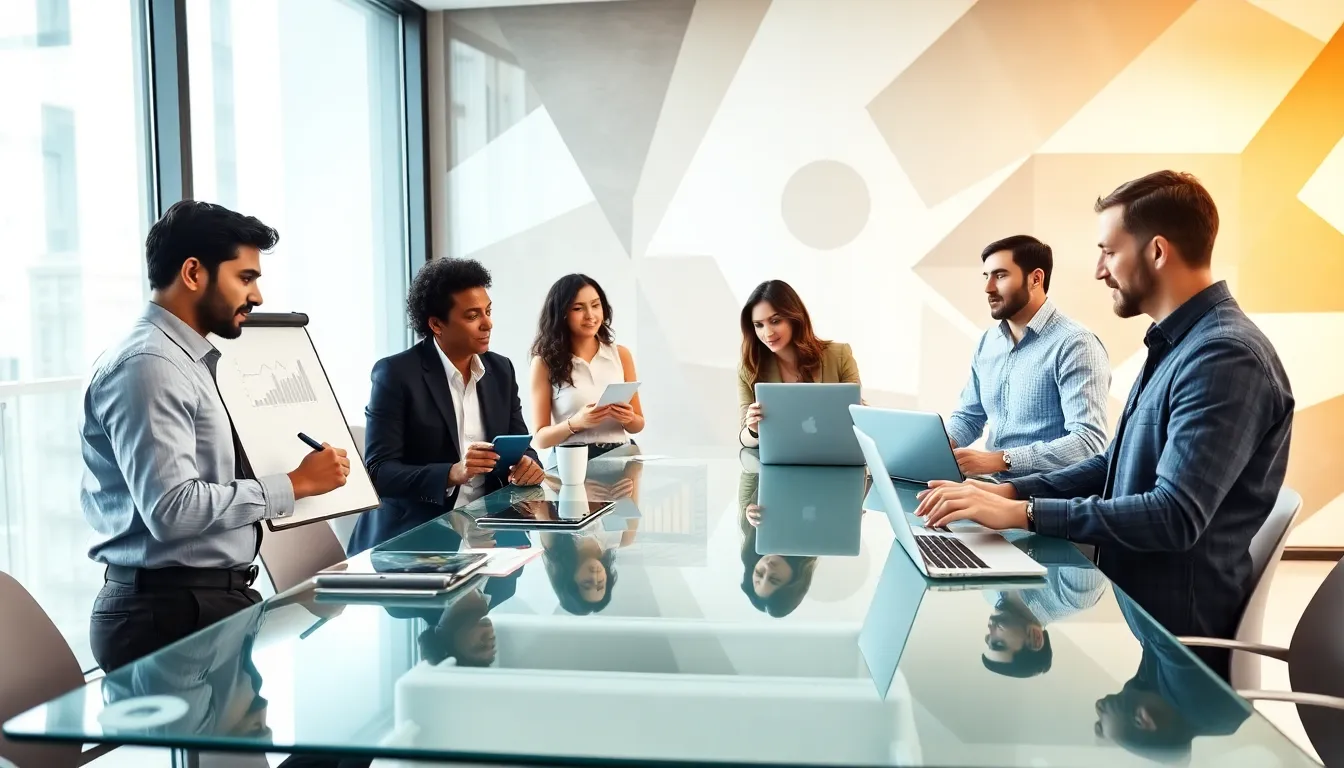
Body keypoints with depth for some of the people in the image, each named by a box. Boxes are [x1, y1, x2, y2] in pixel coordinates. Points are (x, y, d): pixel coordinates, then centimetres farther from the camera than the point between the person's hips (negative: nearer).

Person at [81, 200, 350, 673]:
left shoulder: (186, 361, 15)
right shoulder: (148, 364, -15)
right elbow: (173, 508, -23)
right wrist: (297, 484, -16)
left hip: (209, 599, 9)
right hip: (173, 611, -9)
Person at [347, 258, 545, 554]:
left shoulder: (501, 370, 8)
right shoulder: (396, 374, -9)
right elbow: (378, 472, -14)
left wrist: (527, 463, -12)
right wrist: (452, 474, -28)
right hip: (410, 536, -5)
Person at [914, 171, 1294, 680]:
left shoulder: (1226, 356, -21)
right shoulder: (1177, 344, 12)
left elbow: (1175, 517, -28)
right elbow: (1115, 467, 16)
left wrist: (1023, 513, -25)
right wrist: (1009, 491, 3)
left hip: (1170, 633, -9)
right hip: (1130, 600, 9)